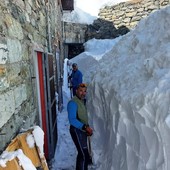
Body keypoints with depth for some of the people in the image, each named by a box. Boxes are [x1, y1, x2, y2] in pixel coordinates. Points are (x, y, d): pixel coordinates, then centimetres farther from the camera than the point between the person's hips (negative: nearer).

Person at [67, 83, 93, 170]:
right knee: (84, 155, -7)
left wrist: (88, 128, 11)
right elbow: (72, 120, -27)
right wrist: (85, 127, -30)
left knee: (82, 153, 20)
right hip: (77, 130, -9)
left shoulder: (82, 101, 9)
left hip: (82, 130, 9)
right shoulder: (73, 103, -18)